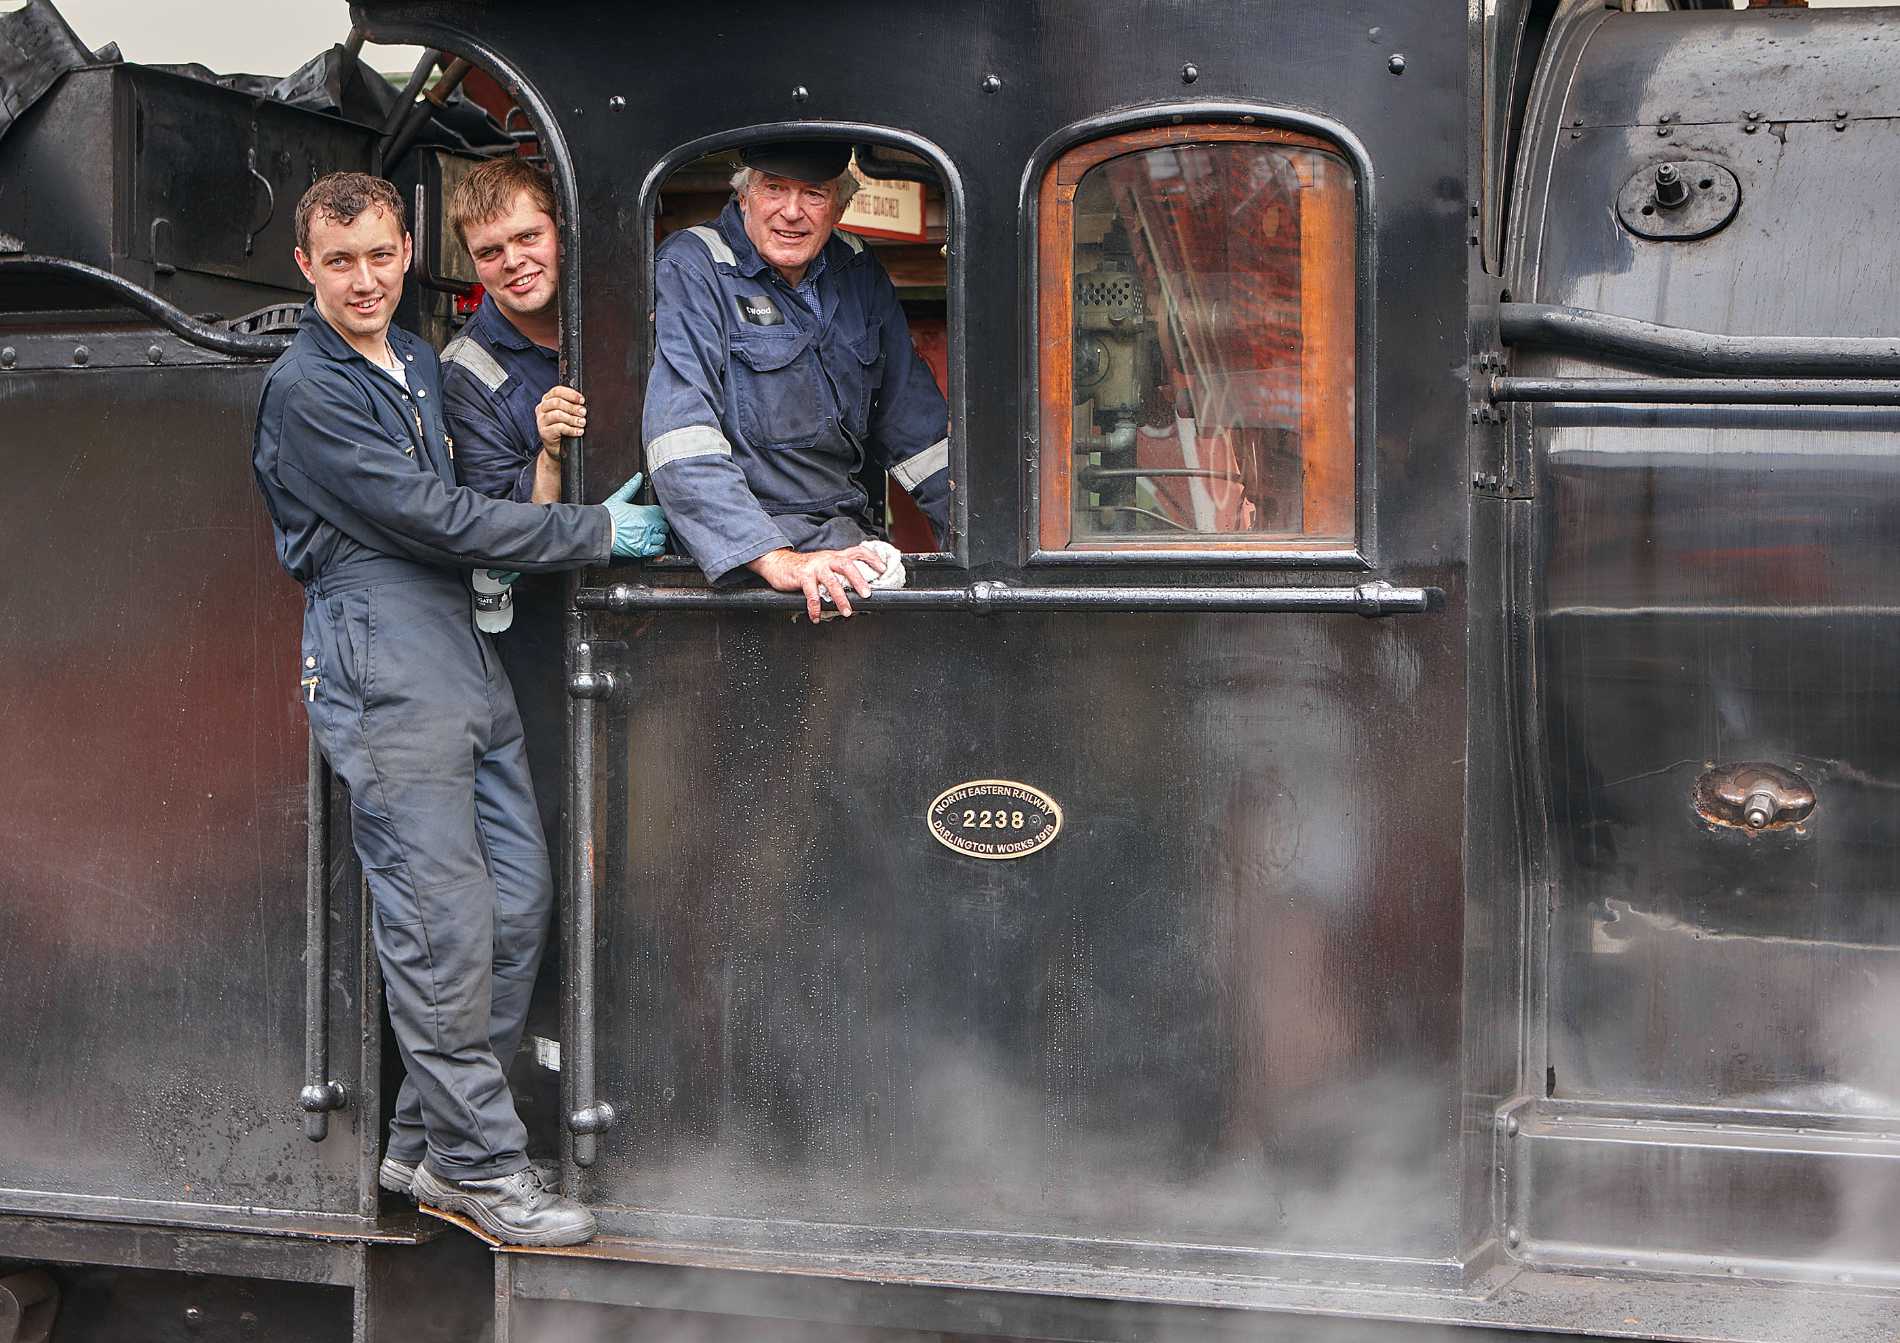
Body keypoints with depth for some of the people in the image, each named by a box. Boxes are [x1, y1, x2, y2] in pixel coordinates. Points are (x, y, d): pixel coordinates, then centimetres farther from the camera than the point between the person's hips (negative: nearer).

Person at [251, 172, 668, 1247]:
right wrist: (596, 532, -8)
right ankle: (479, 1167, 1)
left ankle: (433, 1138, 15)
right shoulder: (306, 389, -7)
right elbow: (429, 516, -13)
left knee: (520, 901, 5)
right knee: (445, 925, -7)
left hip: (465, 646, 9)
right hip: (383, 660, -9)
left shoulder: (420, 361, 20)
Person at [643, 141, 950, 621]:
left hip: (846, 524, 6)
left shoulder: (860, 273, 10)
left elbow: (911, 418, 19)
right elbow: (682, 440, -23)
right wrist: (774, 558, -34)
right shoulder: (690, 269, -10)